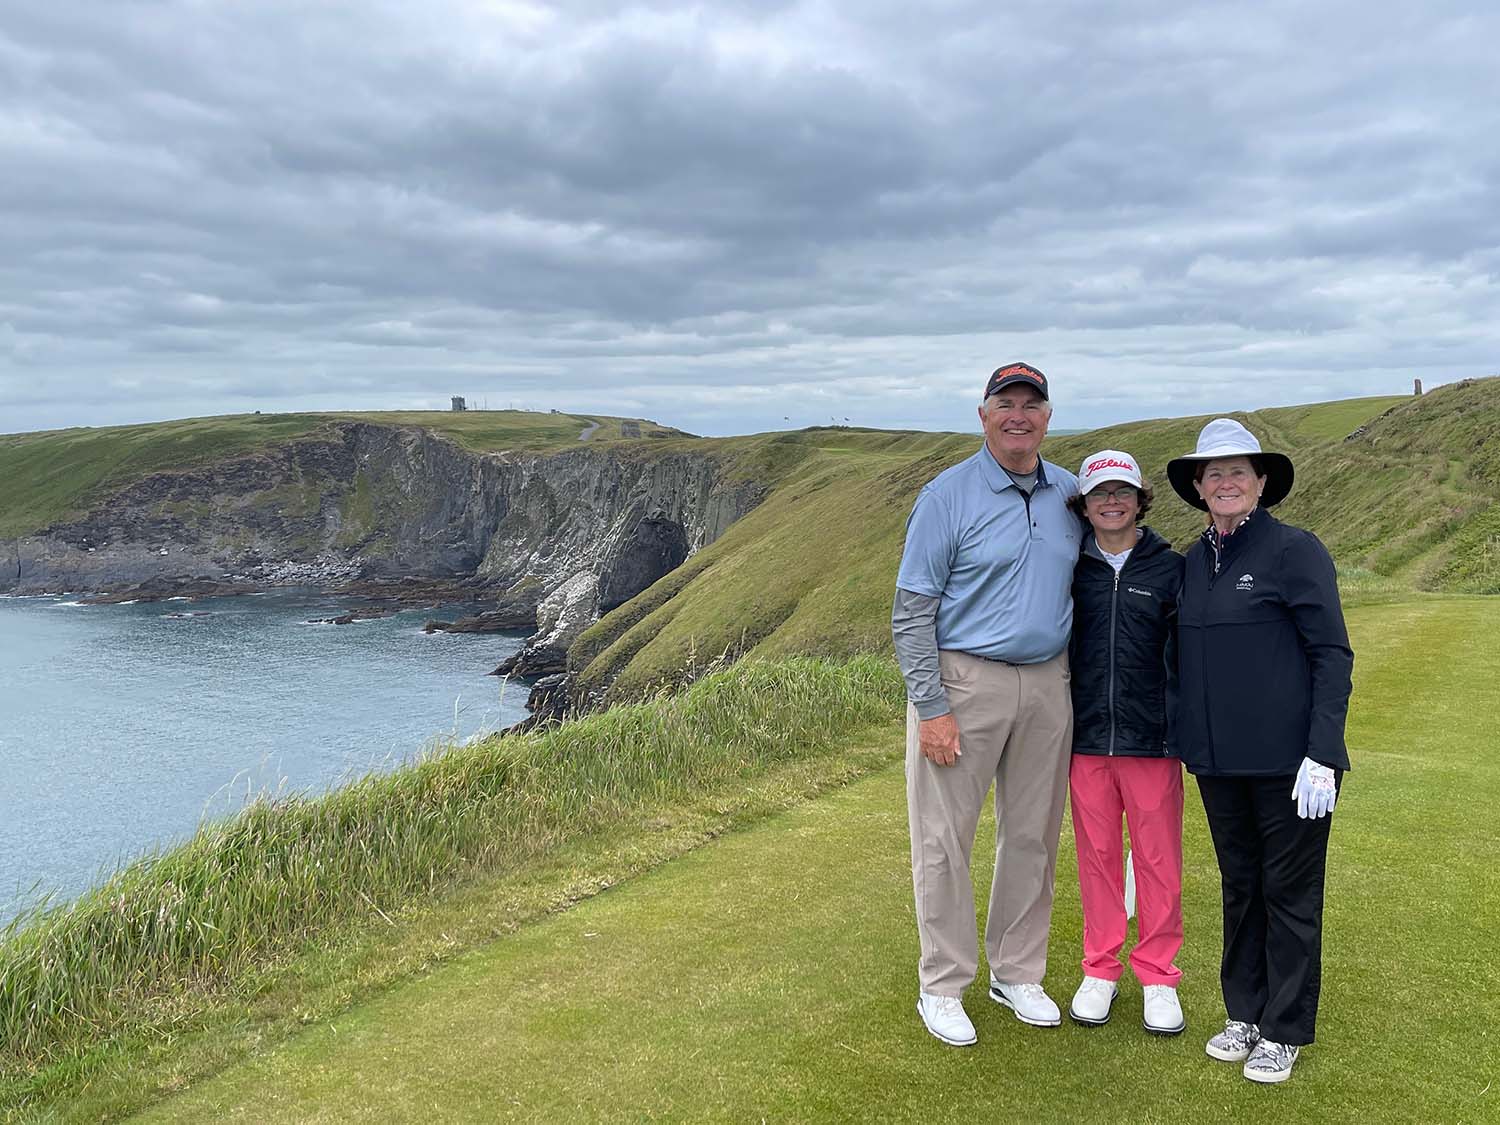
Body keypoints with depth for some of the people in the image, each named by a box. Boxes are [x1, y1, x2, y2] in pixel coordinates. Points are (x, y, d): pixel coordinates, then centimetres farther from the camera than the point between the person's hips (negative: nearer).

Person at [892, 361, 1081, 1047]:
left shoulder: (1070, 495, 8)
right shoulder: (947, 496, -7)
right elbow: (912, 612, -9)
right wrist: (932, 708, -14)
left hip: (1047, 683, 5)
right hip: (964, 681, -5)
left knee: (1033, 836, 13)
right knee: (945, 838, 1)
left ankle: (1017, 973, 29)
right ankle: (942, 986, 15)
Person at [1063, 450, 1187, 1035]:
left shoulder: (1170, 568, 1)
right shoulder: (1072, 569, 5)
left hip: (1152, 740, -1)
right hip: (1087, 739, 2)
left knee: (1159, 861, 4)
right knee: (1096, 856, 9)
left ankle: (1158, 976, 20)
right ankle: (1100, 969, 24)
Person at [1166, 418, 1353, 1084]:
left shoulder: (1295, 550, -8)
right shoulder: (1194, 561, 9)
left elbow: (1332, 654, -11)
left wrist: (1323, 755, -16)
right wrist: (1186, 740, 15)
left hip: (1288, 757, -6)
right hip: (1219, 759, 6)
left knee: (1290, 892, 5)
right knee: (1239, 886, 15)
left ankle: (1284, 1031, 19)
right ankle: (1244, 1013, 29)